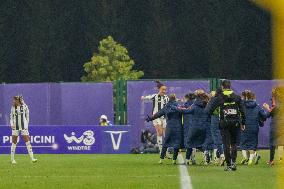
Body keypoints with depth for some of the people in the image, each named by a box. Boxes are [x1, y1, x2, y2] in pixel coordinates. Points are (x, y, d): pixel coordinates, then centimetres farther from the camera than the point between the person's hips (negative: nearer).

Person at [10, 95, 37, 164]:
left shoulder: (24, 107, -2)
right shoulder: (13, 107, 3)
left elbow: (27, 116, 9)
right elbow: (11, 117, 11)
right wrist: (12, 124, -3)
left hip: (24, 127, -1)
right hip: (15, 127, 1)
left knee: (27, 142, -7)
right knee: (14, 143, 4)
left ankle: (32, 158, -7)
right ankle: (12, 159, 14)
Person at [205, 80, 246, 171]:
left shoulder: (219, 98, -4)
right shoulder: (237, 97, 2)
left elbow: (208, 110, -4)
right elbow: (242, 111, 4)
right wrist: (243, 123, 12)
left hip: (224, 123, -1)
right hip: (235, 123, 1)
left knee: (226, 144, 3)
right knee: (234, 143, 11)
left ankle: (228, 165, 2)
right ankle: (233, 162, -5)